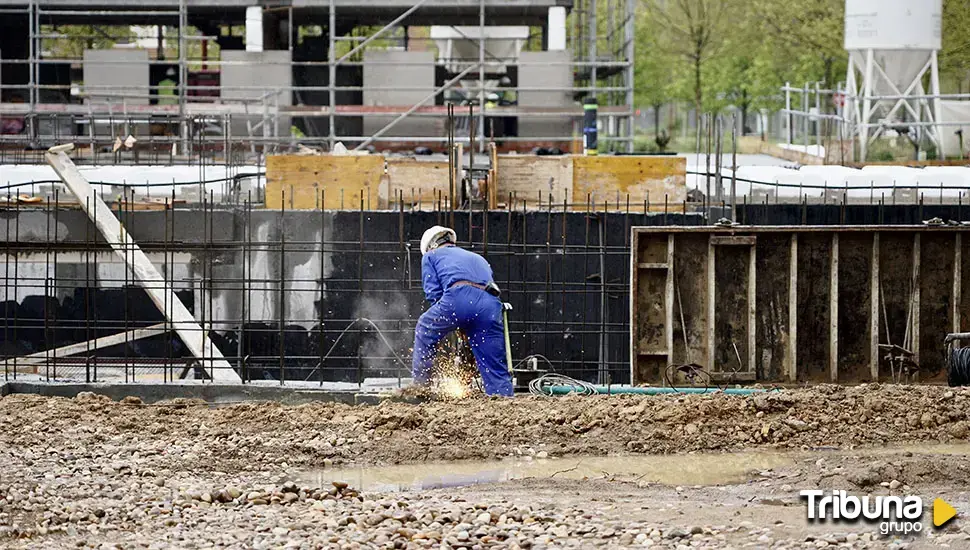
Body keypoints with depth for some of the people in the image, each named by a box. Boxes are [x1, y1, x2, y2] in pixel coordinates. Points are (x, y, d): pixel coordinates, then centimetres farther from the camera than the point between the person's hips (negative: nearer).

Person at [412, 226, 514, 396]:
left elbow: (433, 292, 13)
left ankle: (420, 385, 19)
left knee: (425, 331, 22)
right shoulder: (478, 259, 43)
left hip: (460, 296, -4)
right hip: (491, 304, 4)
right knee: (497, 369, 8)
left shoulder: (430, 256, 29)